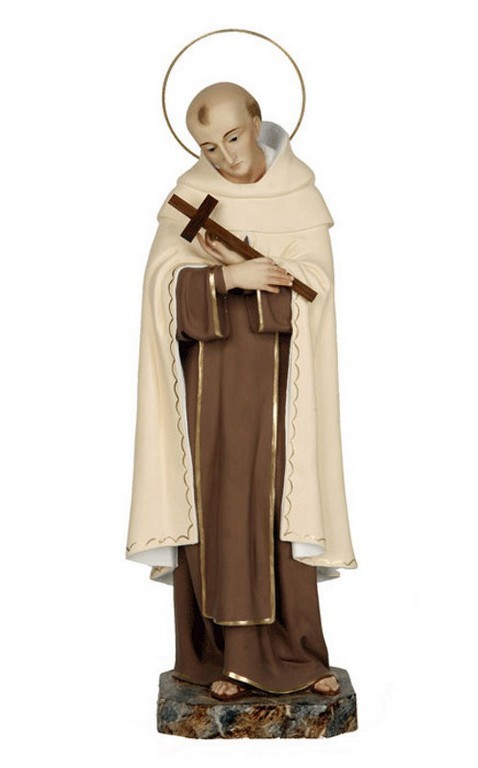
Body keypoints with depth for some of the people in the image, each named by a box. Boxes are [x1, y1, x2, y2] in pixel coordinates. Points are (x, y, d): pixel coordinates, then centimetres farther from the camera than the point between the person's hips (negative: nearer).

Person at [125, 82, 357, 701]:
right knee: (216, 509, 1)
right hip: (208, 373, 0)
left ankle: (296, 653, 12)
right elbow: (164, 282, -9)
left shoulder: (300, 195, 1)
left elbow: (314, 284, -7)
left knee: (280, 506, 0)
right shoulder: (189, 196, 1)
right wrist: (232, 277, -23)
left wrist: (234, 264, -16)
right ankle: (224, 653, 12)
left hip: (276, 375, 0)